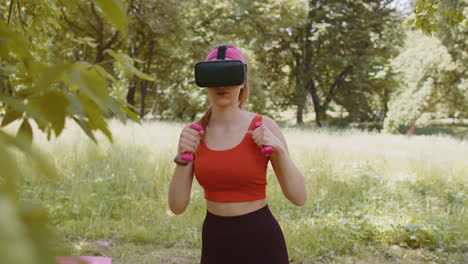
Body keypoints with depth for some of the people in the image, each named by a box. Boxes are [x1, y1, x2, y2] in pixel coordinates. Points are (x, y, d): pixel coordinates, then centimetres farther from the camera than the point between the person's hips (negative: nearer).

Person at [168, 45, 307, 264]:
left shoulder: (264, 127, -9)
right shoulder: (193, 133, 0)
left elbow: (299, 197, -9)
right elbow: (177, 206, -5)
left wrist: (279, 149, -24)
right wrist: (182, 157, -20)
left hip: (261, 244, -3)